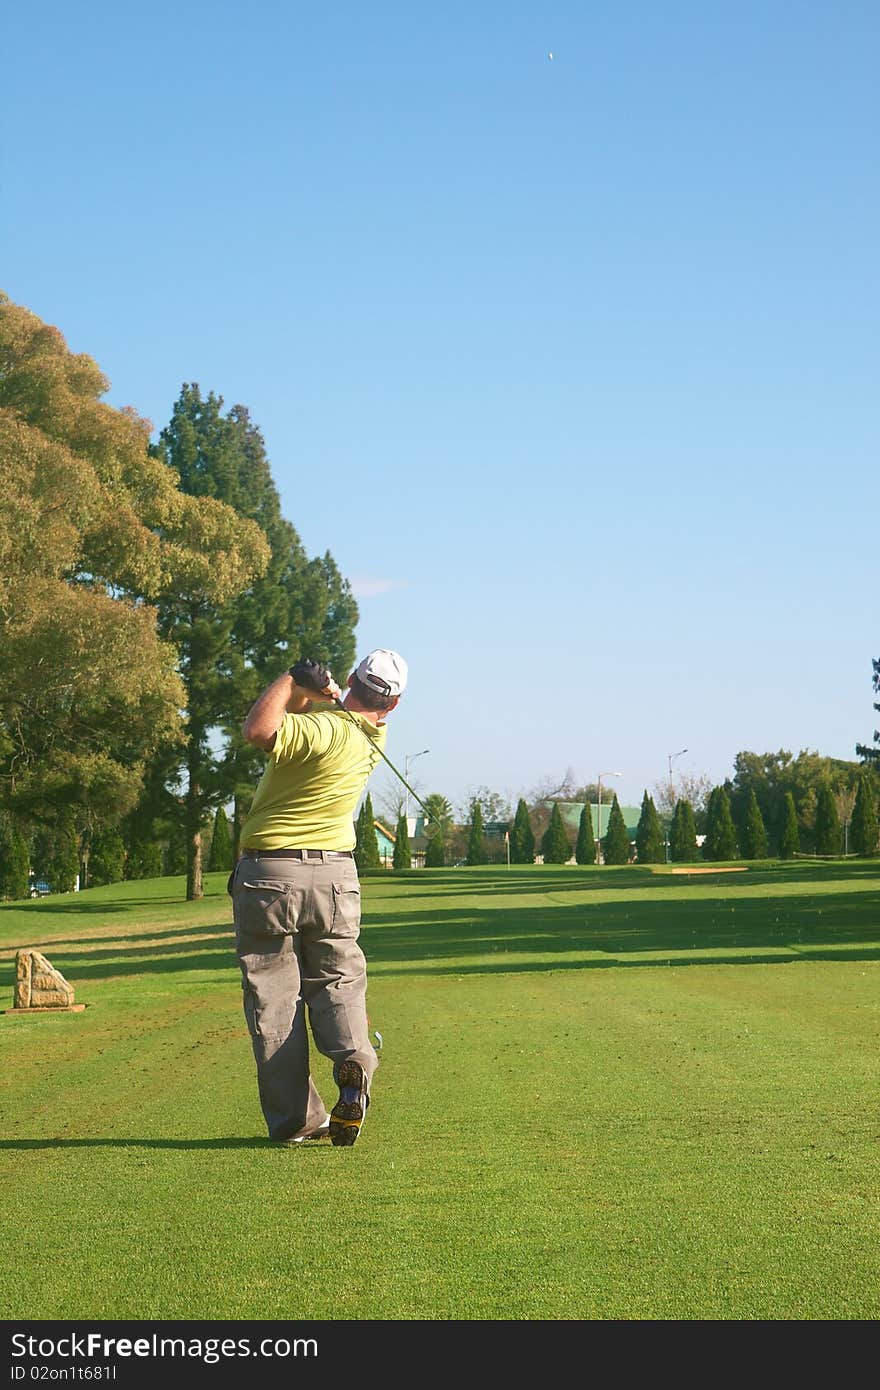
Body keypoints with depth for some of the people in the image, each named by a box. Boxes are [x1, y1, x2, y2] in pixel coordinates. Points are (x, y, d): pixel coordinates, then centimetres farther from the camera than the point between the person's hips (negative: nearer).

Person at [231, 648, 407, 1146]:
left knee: (273, 995, 3)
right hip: (335, 873, 5)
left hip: (267, 874, -5)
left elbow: (258, 729, -32)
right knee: (338, 981, 15)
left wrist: (292, 680, -19)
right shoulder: (374, 736, 3)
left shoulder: (323, 728, -20)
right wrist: (324, 689, -2)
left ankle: (295, 1118, 1)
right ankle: (353, 1056, -16)